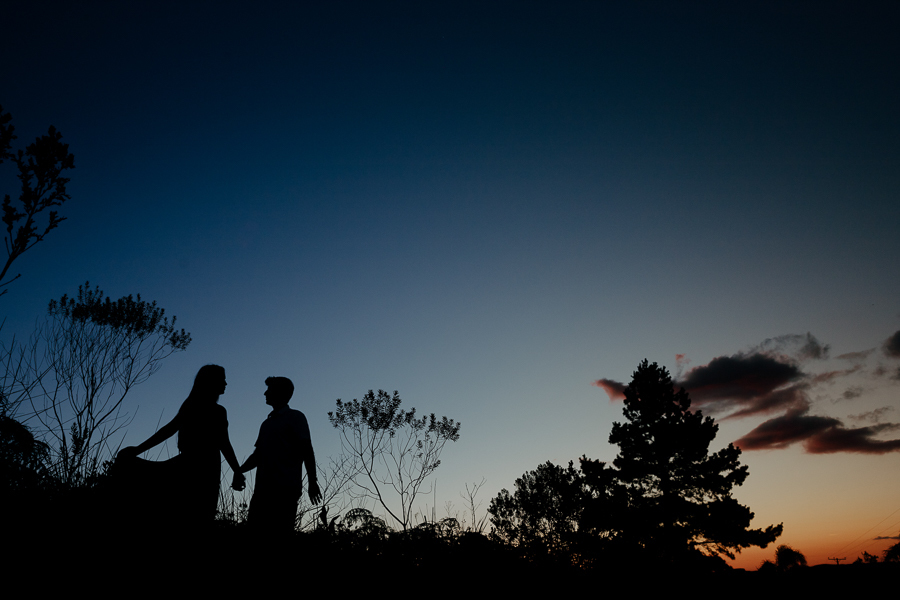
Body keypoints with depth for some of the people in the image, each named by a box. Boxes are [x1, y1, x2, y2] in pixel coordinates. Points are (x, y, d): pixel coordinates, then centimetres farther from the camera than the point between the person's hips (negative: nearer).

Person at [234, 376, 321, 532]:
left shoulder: (295, 417, 4)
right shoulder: (266, 423, 25)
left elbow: (306, 450, -3)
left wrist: (312, 482, -10)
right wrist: (239, 471, 8)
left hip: (285, 490, -7)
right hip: (263, 489, 7)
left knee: (279, 533, -12)